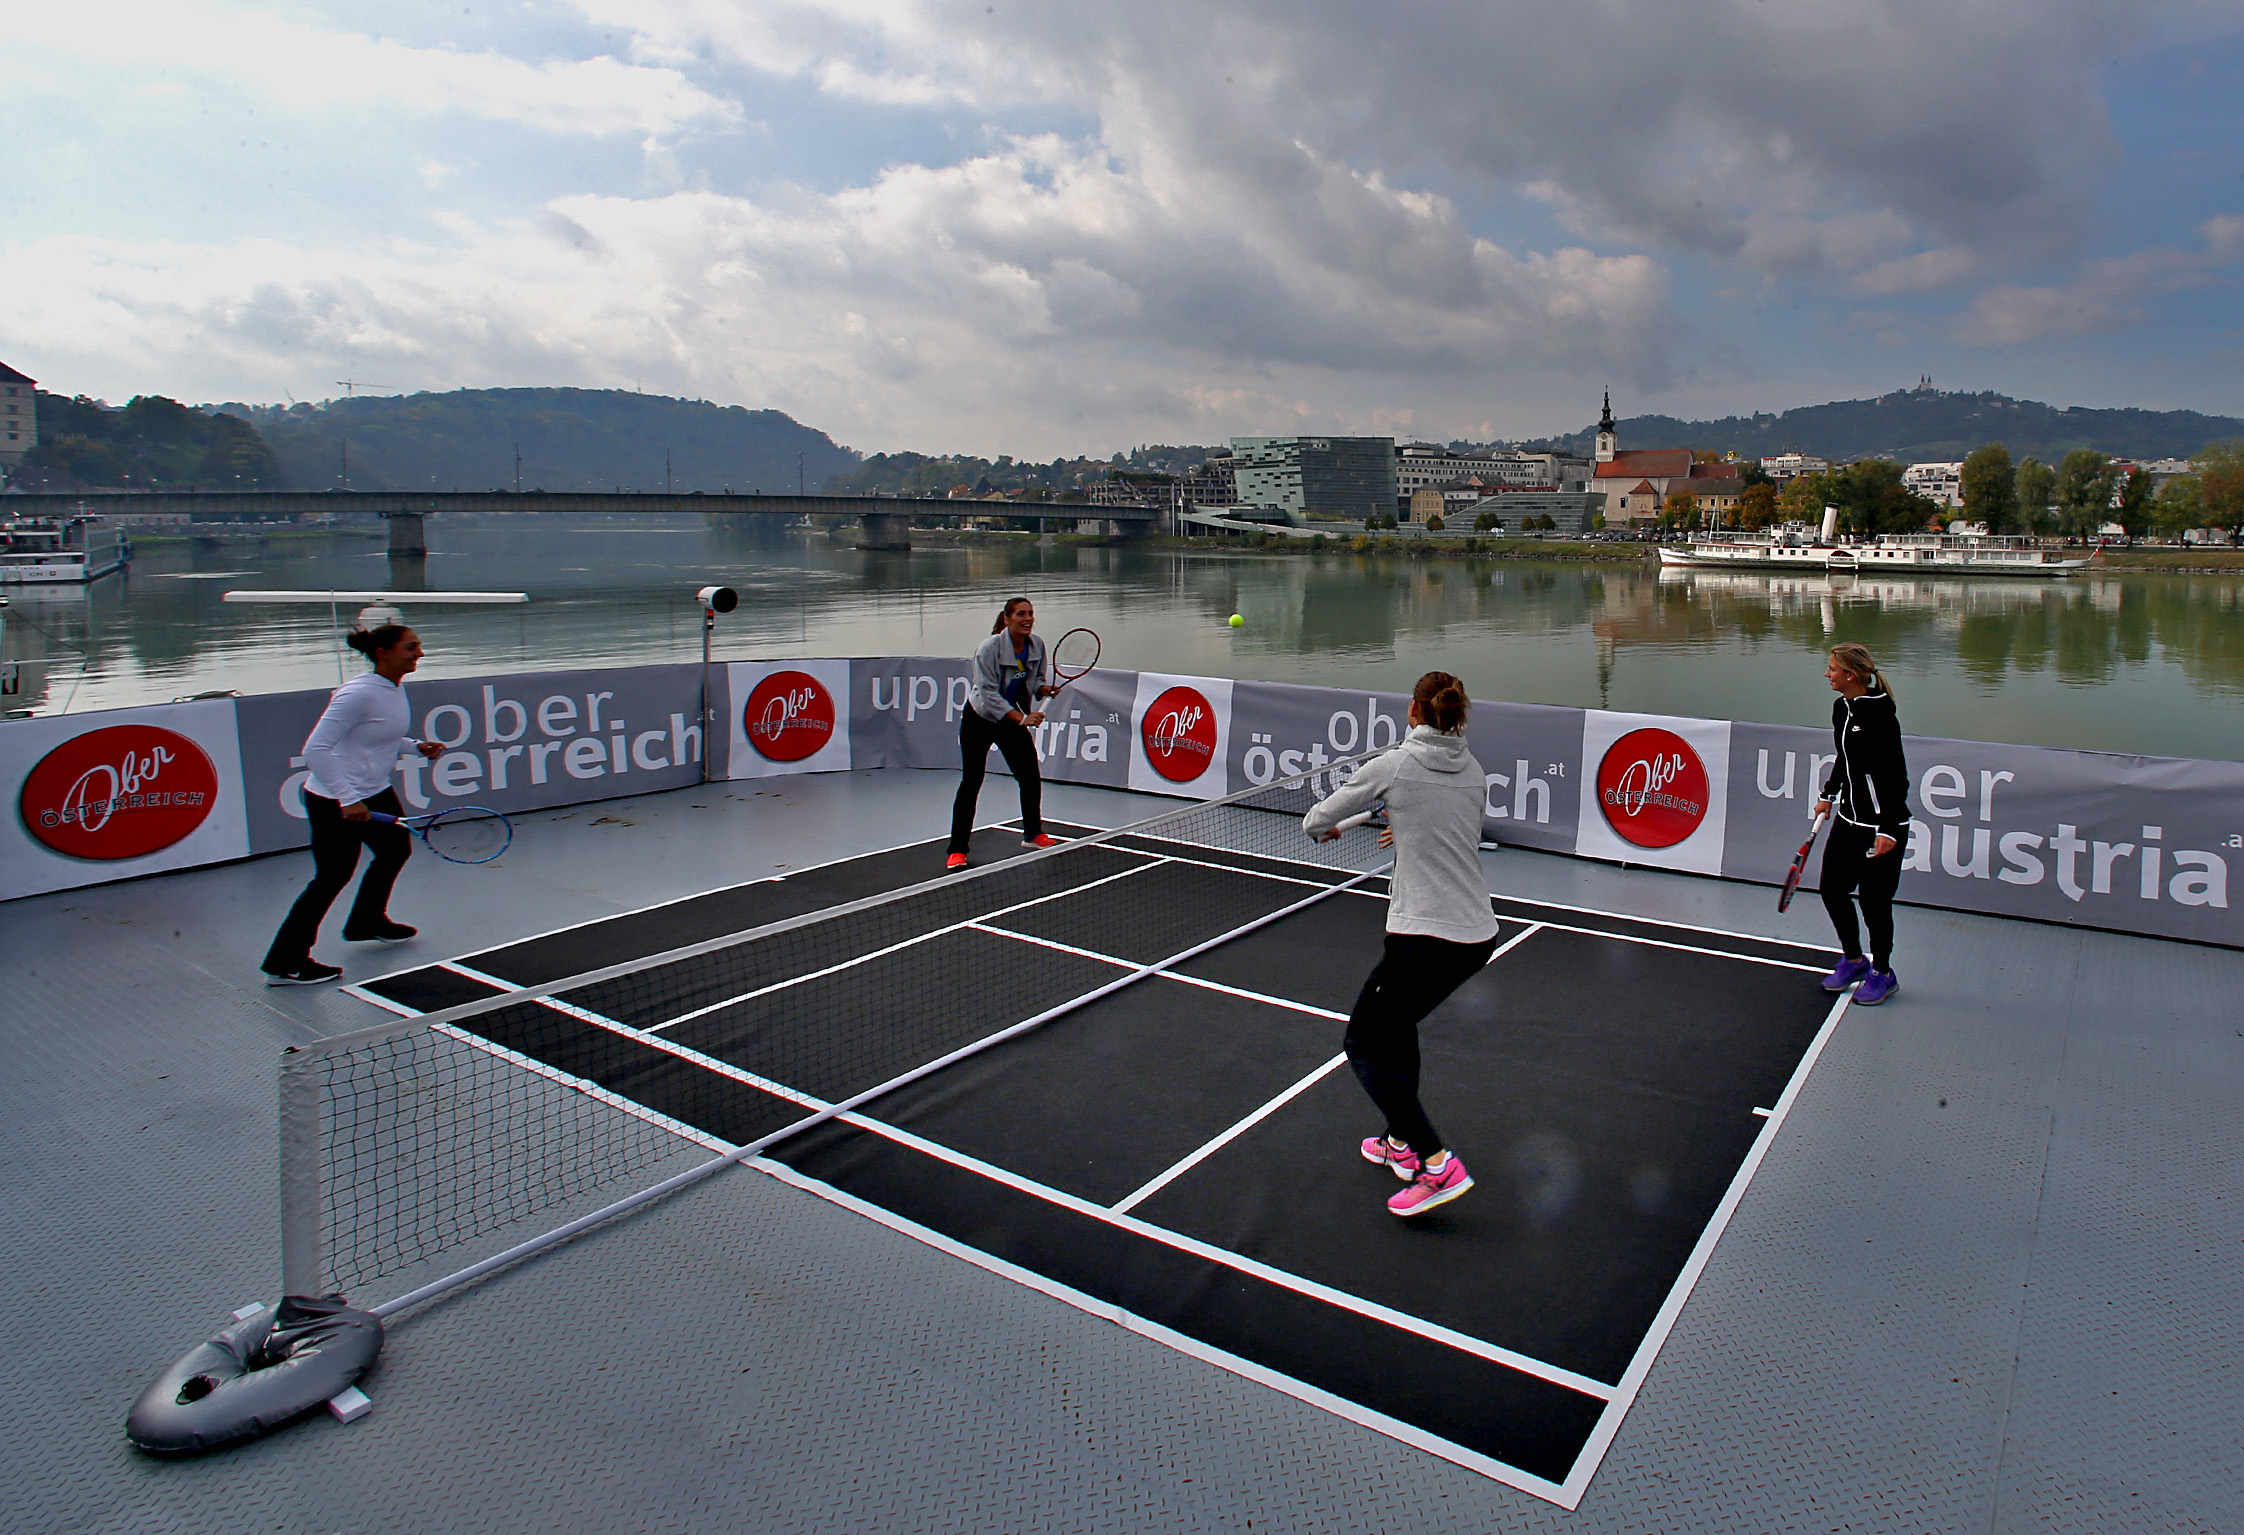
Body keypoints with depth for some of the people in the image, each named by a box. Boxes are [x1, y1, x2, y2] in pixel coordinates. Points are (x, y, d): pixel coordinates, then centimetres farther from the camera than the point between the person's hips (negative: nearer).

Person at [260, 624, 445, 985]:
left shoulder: (396, 688, 3)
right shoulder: (360, 694, -26)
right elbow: (315, 749, -28)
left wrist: (416, 747, 4)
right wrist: (347, 800, -30)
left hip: (375, 792, 10)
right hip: (334, 801, -10)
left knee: (395, 850, 25)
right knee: (333, 877, -2)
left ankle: (367, 922, 48)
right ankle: (284, 963, 10)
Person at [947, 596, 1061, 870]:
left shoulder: (1037, 645, -5)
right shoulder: (989, 649, -23)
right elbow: (988, 694, -28)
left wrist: (1043, 689, -13)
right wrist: (1021, 718, -37)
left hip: (1012, 719, 5)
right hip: (979, 719, -5)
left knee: (1031, 778, 3)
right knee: (972, 782, -5)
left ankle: (1033, 834, 27)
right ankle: (957, 850, 3)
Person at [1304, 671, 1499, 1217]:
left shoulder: (1392, 766, -8)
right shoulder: (1474, 772, 8)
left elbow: (1318, 820, 3)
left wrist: (1320, 825, 27)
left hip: (1423, 940, -7)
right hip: (1479, 937, 7)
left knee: (1365, 1045, 8)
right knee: (1397, 1023, 28)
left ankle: (1438, 1164, -4)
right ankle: (1402, 1142, 34)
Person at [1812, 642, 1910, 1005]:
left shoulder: (1879, 715, -20)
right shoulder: (1841, 708, 5)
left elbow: (1897, 775, -20)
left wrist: (1888, 829, -22)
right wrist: (1829, 795, 25)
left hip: (1882, 825, -8)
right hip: (1849, 818, 9)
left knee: (1873, 900, 2)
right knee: (1832, 889, 14)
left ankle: (1882, 974, 23)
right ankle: (1854, 960, 34)